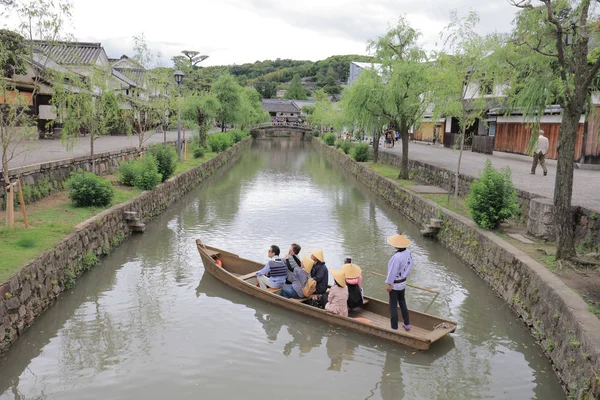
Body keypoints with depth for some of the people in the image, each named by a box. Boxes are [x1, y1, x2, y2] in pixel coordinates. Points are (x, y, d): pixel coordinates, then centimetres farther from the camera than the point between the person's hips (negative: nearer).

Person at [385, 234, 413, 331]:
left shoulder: (397, 257, -31)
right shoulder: (408, 253, -9)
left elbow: (393, 271, -23)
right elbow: (409, 267, 3)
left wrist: (389, 284, -13)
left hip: (395, 284, -7)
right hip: (403, 282, 7)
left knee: (393, 305, 6)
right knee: (402, 302, 24)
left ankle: (394, 328, 15)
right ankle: (407, 324, 35)